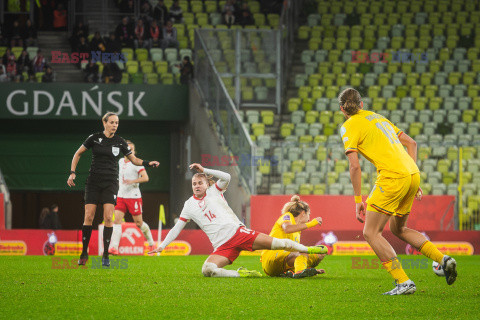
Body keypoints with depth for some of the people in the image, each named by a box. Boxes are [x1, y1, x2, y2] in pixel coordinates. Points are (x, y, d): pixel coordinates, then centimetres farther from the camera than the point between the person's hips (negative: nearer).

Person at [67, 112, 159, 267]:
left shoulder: (120, 142, 4)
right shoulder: (94, 138, -1)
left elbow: (134, 159, 13)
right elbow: (78, 154, 10)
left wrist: (148, 163, -5)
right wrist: (72, 172, 1)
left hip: (110, 183, 1)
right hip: (93, 182, -1)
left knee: (108, 217, -11)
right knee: (89, 217, -6)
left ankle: (105, 255, -4)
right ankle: (84, 253, 6)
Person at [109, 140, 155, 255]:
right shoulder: (120, 162, 11)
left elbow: (145, 178, -18)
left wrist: (132, 181, -29)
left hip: (134, 197, -5)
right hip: (121, 196, 5)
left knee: (139, 222, 2)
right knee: (117, 220, -12)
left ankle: (151, 243, 25)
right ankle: (114, 247, -20)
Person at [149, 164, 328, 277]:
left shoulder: (214, 191, 11)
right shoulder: (190, 205, 14)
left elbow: (226, 177, -9)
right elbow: (177, 228, 16)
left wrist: (204, 170, -10)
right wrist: (162, 246, 10)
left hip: (237, 232, -1)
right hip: (222, 246, 1)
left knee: (277, 243, -10)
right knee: (207, 270, -30)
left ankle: (307, 249, 9)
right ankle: (240, 274, -21)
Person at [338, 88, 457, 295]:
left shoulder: (349, 127, 2)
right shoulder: (378, 118, 24)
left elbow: (354, 166, -8)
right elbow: (411, 143, 24)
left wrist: (358, 200, -3)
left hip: (393, 177, -8)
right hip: (412, 174, 8)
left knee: (371, 233, -1)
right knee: (398, 229, 24)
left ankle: (404, 282, -10)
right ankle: (443, 260, 10)